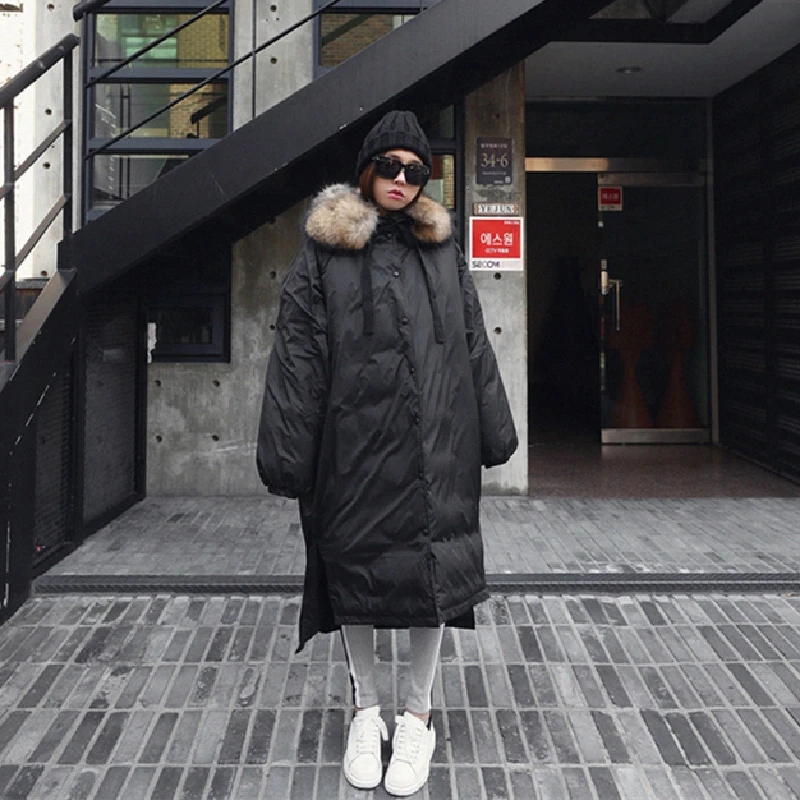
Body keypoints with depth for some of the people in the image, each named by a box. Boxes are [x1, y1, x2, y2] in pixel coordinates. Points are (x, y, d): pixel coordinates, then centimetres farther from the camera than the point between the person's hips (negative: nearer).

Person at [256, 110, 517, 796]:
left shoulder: (443, 249, 11)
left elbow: (474, 343, 12)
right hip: (353, 440, -2)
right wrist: (286, 451, -9)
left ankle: (419, 715, 25)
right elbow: (298, 352, -4)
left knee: (432, 566, 5)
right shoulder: (325, 250, 2)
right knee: (354, 566, 9)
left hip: (433, 441, 2)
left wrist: (493, 429, 10)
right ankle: (367, 709, 30)